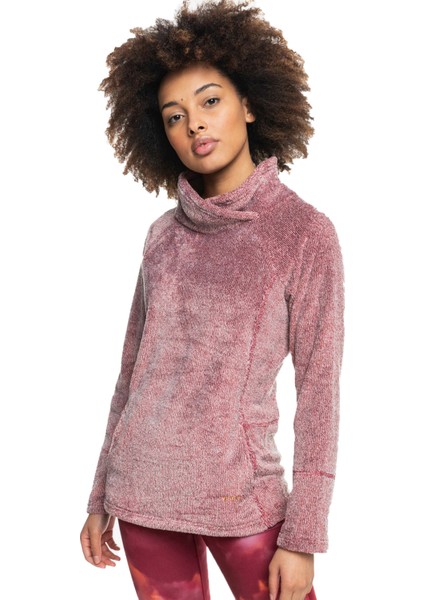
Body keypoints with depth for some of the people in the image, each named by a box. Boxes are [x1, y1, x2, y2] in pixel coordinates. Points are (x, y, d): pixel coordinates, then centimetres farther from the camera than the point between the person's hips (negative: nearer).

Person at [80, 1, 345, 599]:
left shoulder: (306, 232, -7)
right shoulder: (164, 234, 5)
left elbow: (318, 390, -8)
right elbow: (134, 369, 11)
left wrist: (303, 537, -9)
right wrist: (101, 498, 12)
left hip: (239, 492, -3)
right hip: (144, 486, 4)